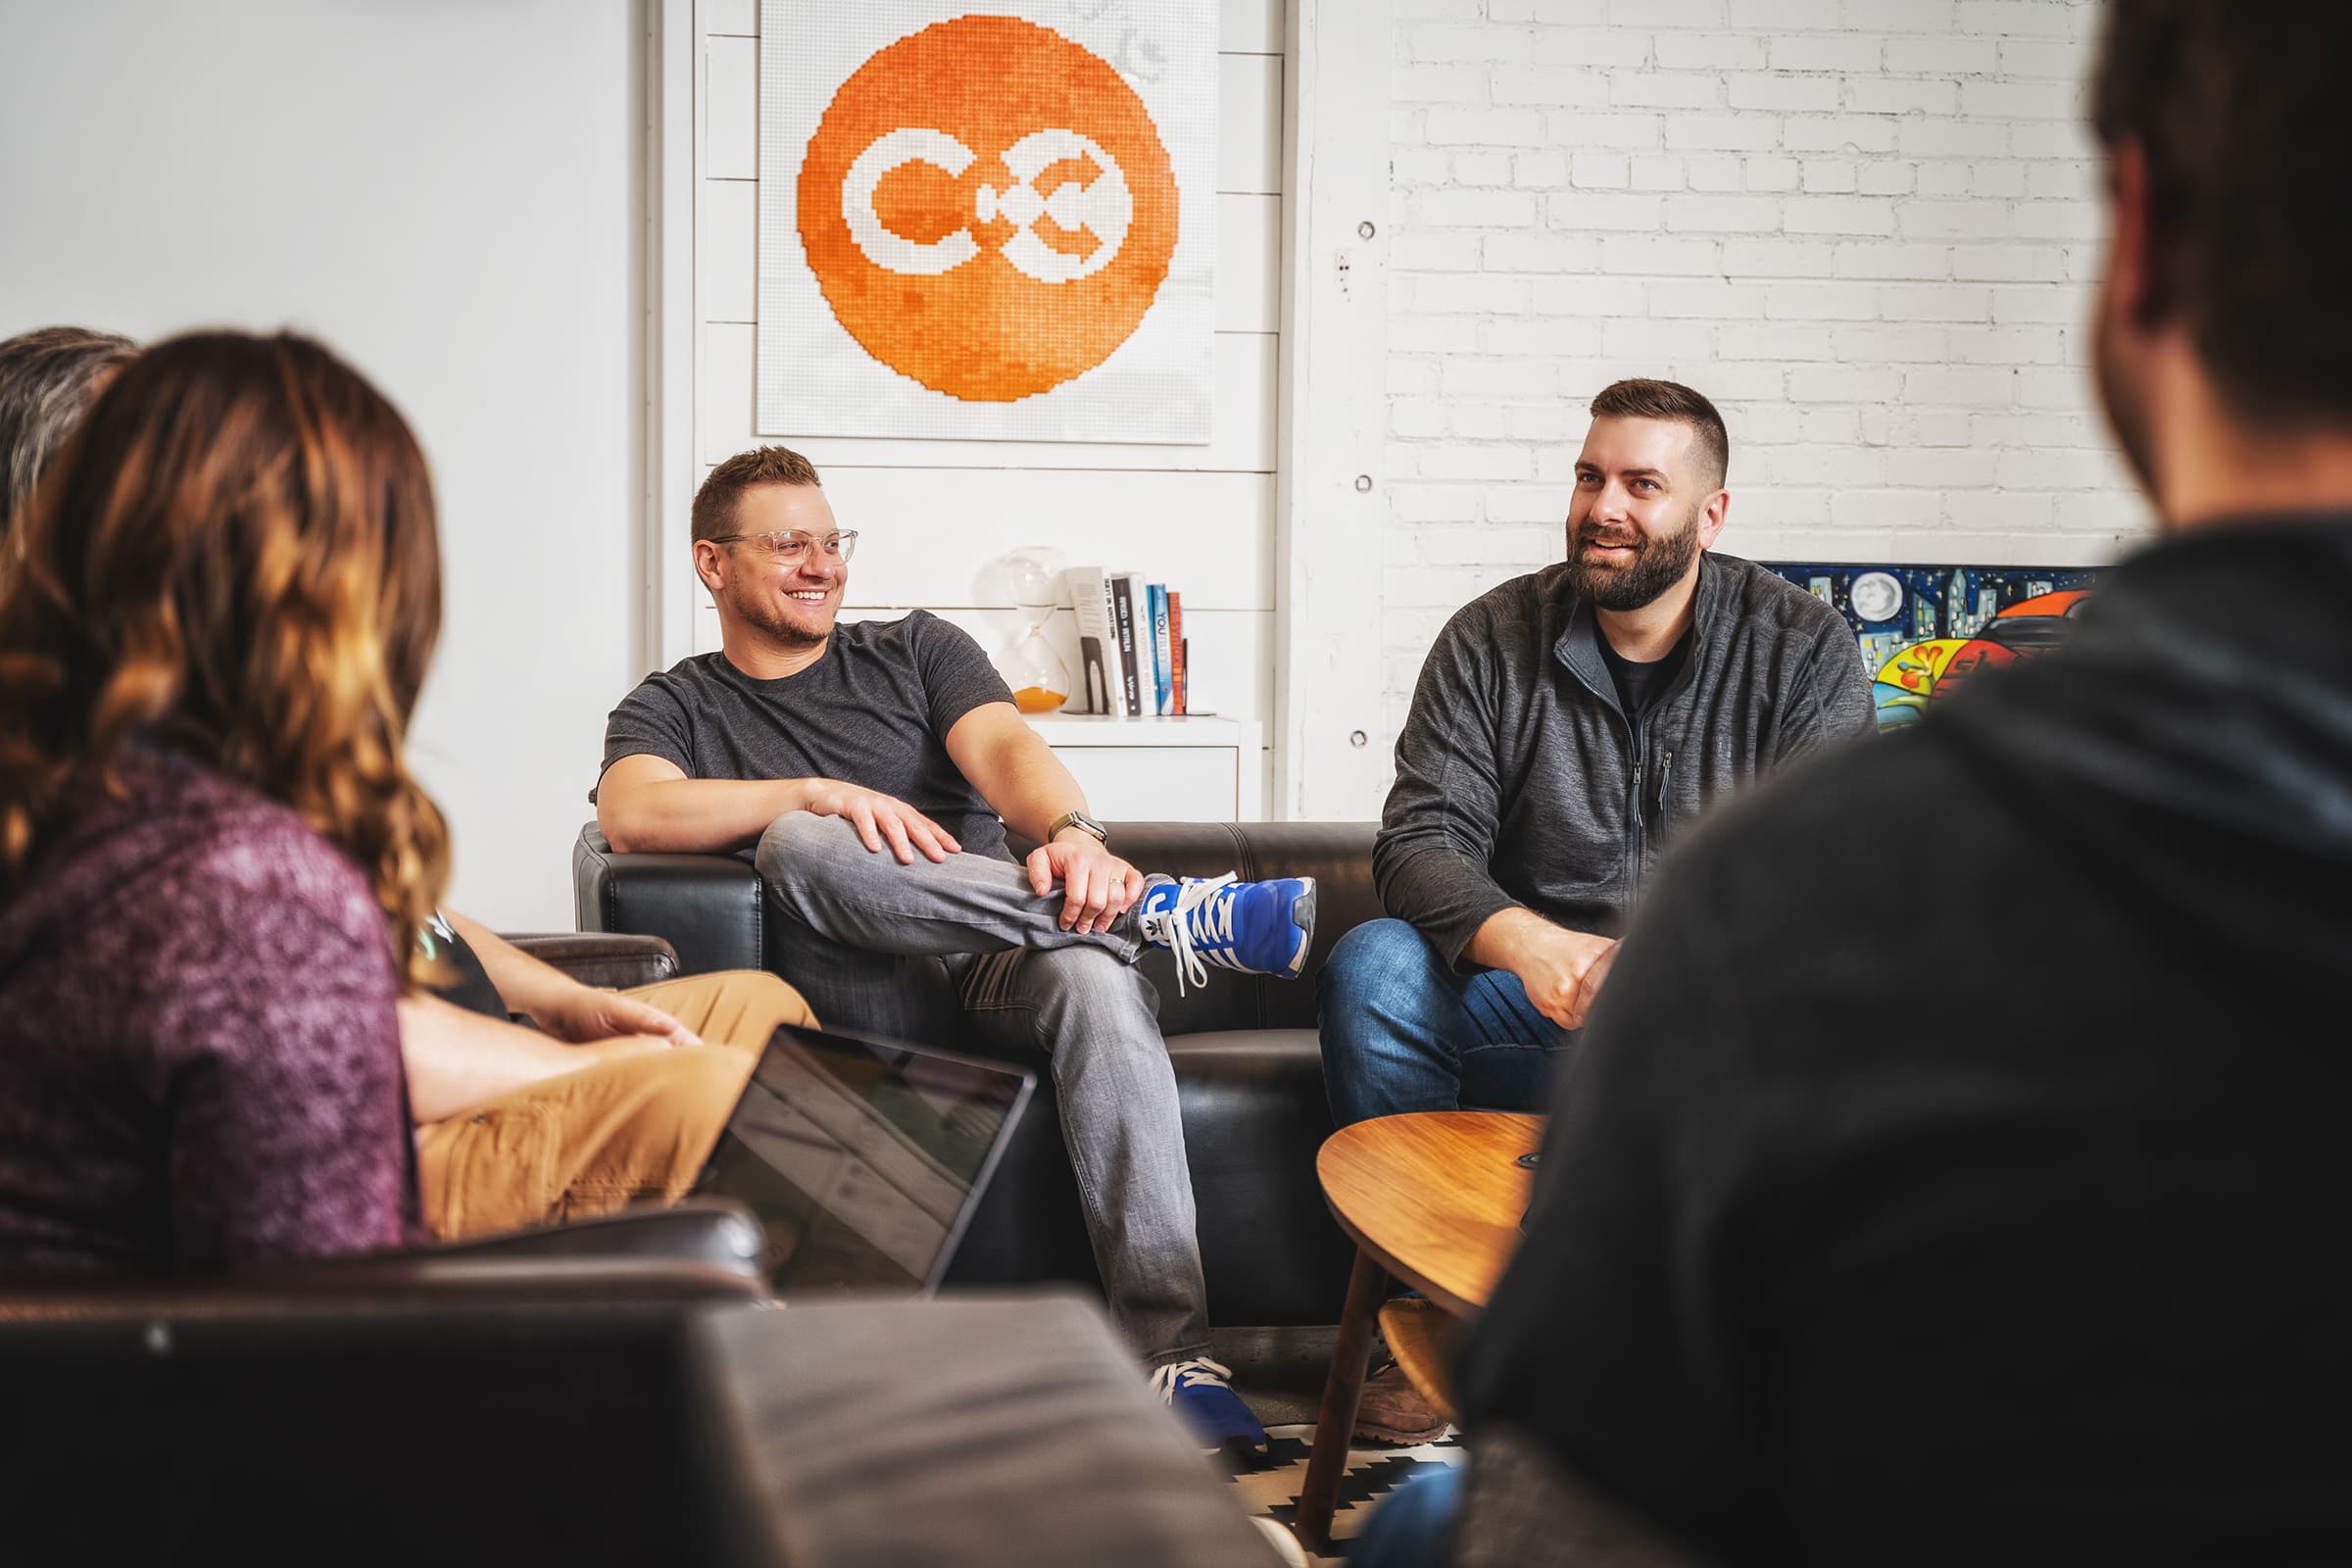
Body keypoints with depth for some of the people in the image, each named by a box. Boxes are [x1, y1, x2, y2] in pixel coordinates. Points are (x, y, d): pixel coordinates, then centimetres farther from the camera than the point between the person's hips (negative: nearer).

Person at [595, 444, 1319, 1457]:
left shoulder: (915, 651, 22)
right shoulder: (674, 708, 18)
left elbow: (1003, 747, 0)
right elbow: (633, 816, -6)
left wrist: (1070, 834, -24)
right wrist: (821, 792, -18)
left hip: (1001, 965, 1)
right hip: (856, 1003, -1)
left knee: (1093, 976, -35)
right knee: (798, 845, -32)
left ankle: (1172, 1356, -43)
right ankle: (1158, 911, -29)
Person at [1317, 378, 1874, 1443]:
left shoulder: (1801, 648, 0)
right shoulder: (1492, 640, 3)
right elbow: (1421, 842, -7)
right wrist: (1526, 943, -30)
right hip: (1532, 992, 1)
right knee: (1372, 965, -26)